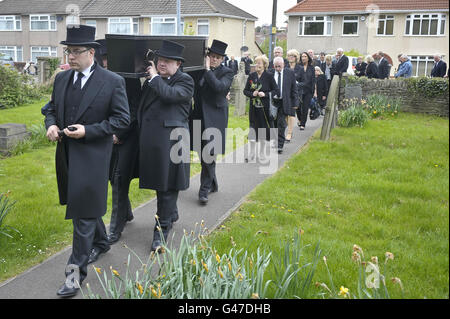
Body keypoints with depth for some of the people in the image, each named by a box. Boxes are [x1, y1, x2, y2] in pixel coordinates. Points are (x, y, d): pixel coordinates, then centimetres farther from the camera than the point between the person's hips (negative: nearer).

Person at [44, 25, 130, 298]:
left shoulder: (113, 81, -9)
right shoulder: (62, 79, 9)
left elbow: (122, 119, -9)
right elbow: (52, 109, 18)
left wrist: (88, 131, -19)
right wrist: (51, 124, -6)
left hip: (93, 155, -6)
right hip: (66, 153, 7)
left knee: (84, 212, -6)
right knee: (88, 204, 21)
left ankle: (77, 271, 1)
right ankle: (100, 243, 44)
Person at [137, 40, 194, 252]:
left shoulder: (185, 81, -2)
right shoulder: (151, 80, 17)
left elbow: (170, 94, -22)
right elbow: (142, 107, 23)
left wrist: (155, 77, -9)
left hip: (171, 141, -7)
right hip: (151, 139, 7)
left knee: (167, 185, -4)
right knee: (159, 180, 18)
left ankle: (161, 230, 1)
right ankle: (171, 214, 40)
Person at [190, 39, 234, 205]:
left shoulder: (226, 72, -3)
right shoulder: (200, 70, 11)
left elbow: (219, 86, -21)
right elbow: (195, 91, 15)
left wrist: (208, 70, -14)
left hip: (214, 118, -6)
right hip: (199, 116, 6)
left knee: (209, 154, -10)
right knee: (202, 153, 12)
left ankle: (205, 189, -3)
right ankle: (213, 184, 28)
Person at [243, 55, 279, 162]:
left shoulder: (269, 76, -4)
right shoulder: (251, 76, 5)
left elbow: (276, 91, -3)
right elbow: (245, 90, 9)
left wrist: (265, 94, -17)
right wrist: (252, 94, -11)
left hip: (265, 107, -2)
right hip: (254, 107, 2)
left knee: (264, 129, 4)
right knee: (252, 129, 3)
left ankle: (262, 153, 18)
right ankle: (252, 153, 14)